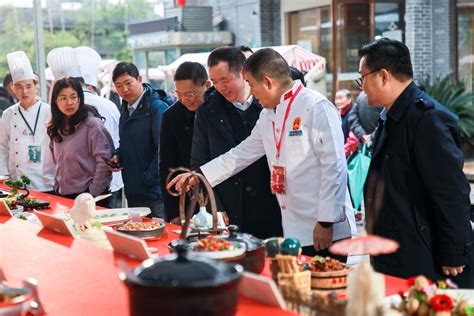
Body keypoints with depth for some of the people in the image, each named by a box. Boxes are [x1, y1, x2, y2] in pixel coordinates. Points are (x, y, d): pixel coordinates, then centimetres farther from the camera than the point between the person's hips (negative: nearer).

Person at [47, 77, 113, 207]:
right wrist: (57, 188, 9)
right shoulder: (56, 129, 9)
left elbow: (104, 162, -16)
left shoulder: (92, 124, -12)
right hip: (63, 197, 6)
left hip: (87, 195, -6)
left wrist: (93, 194, -15)